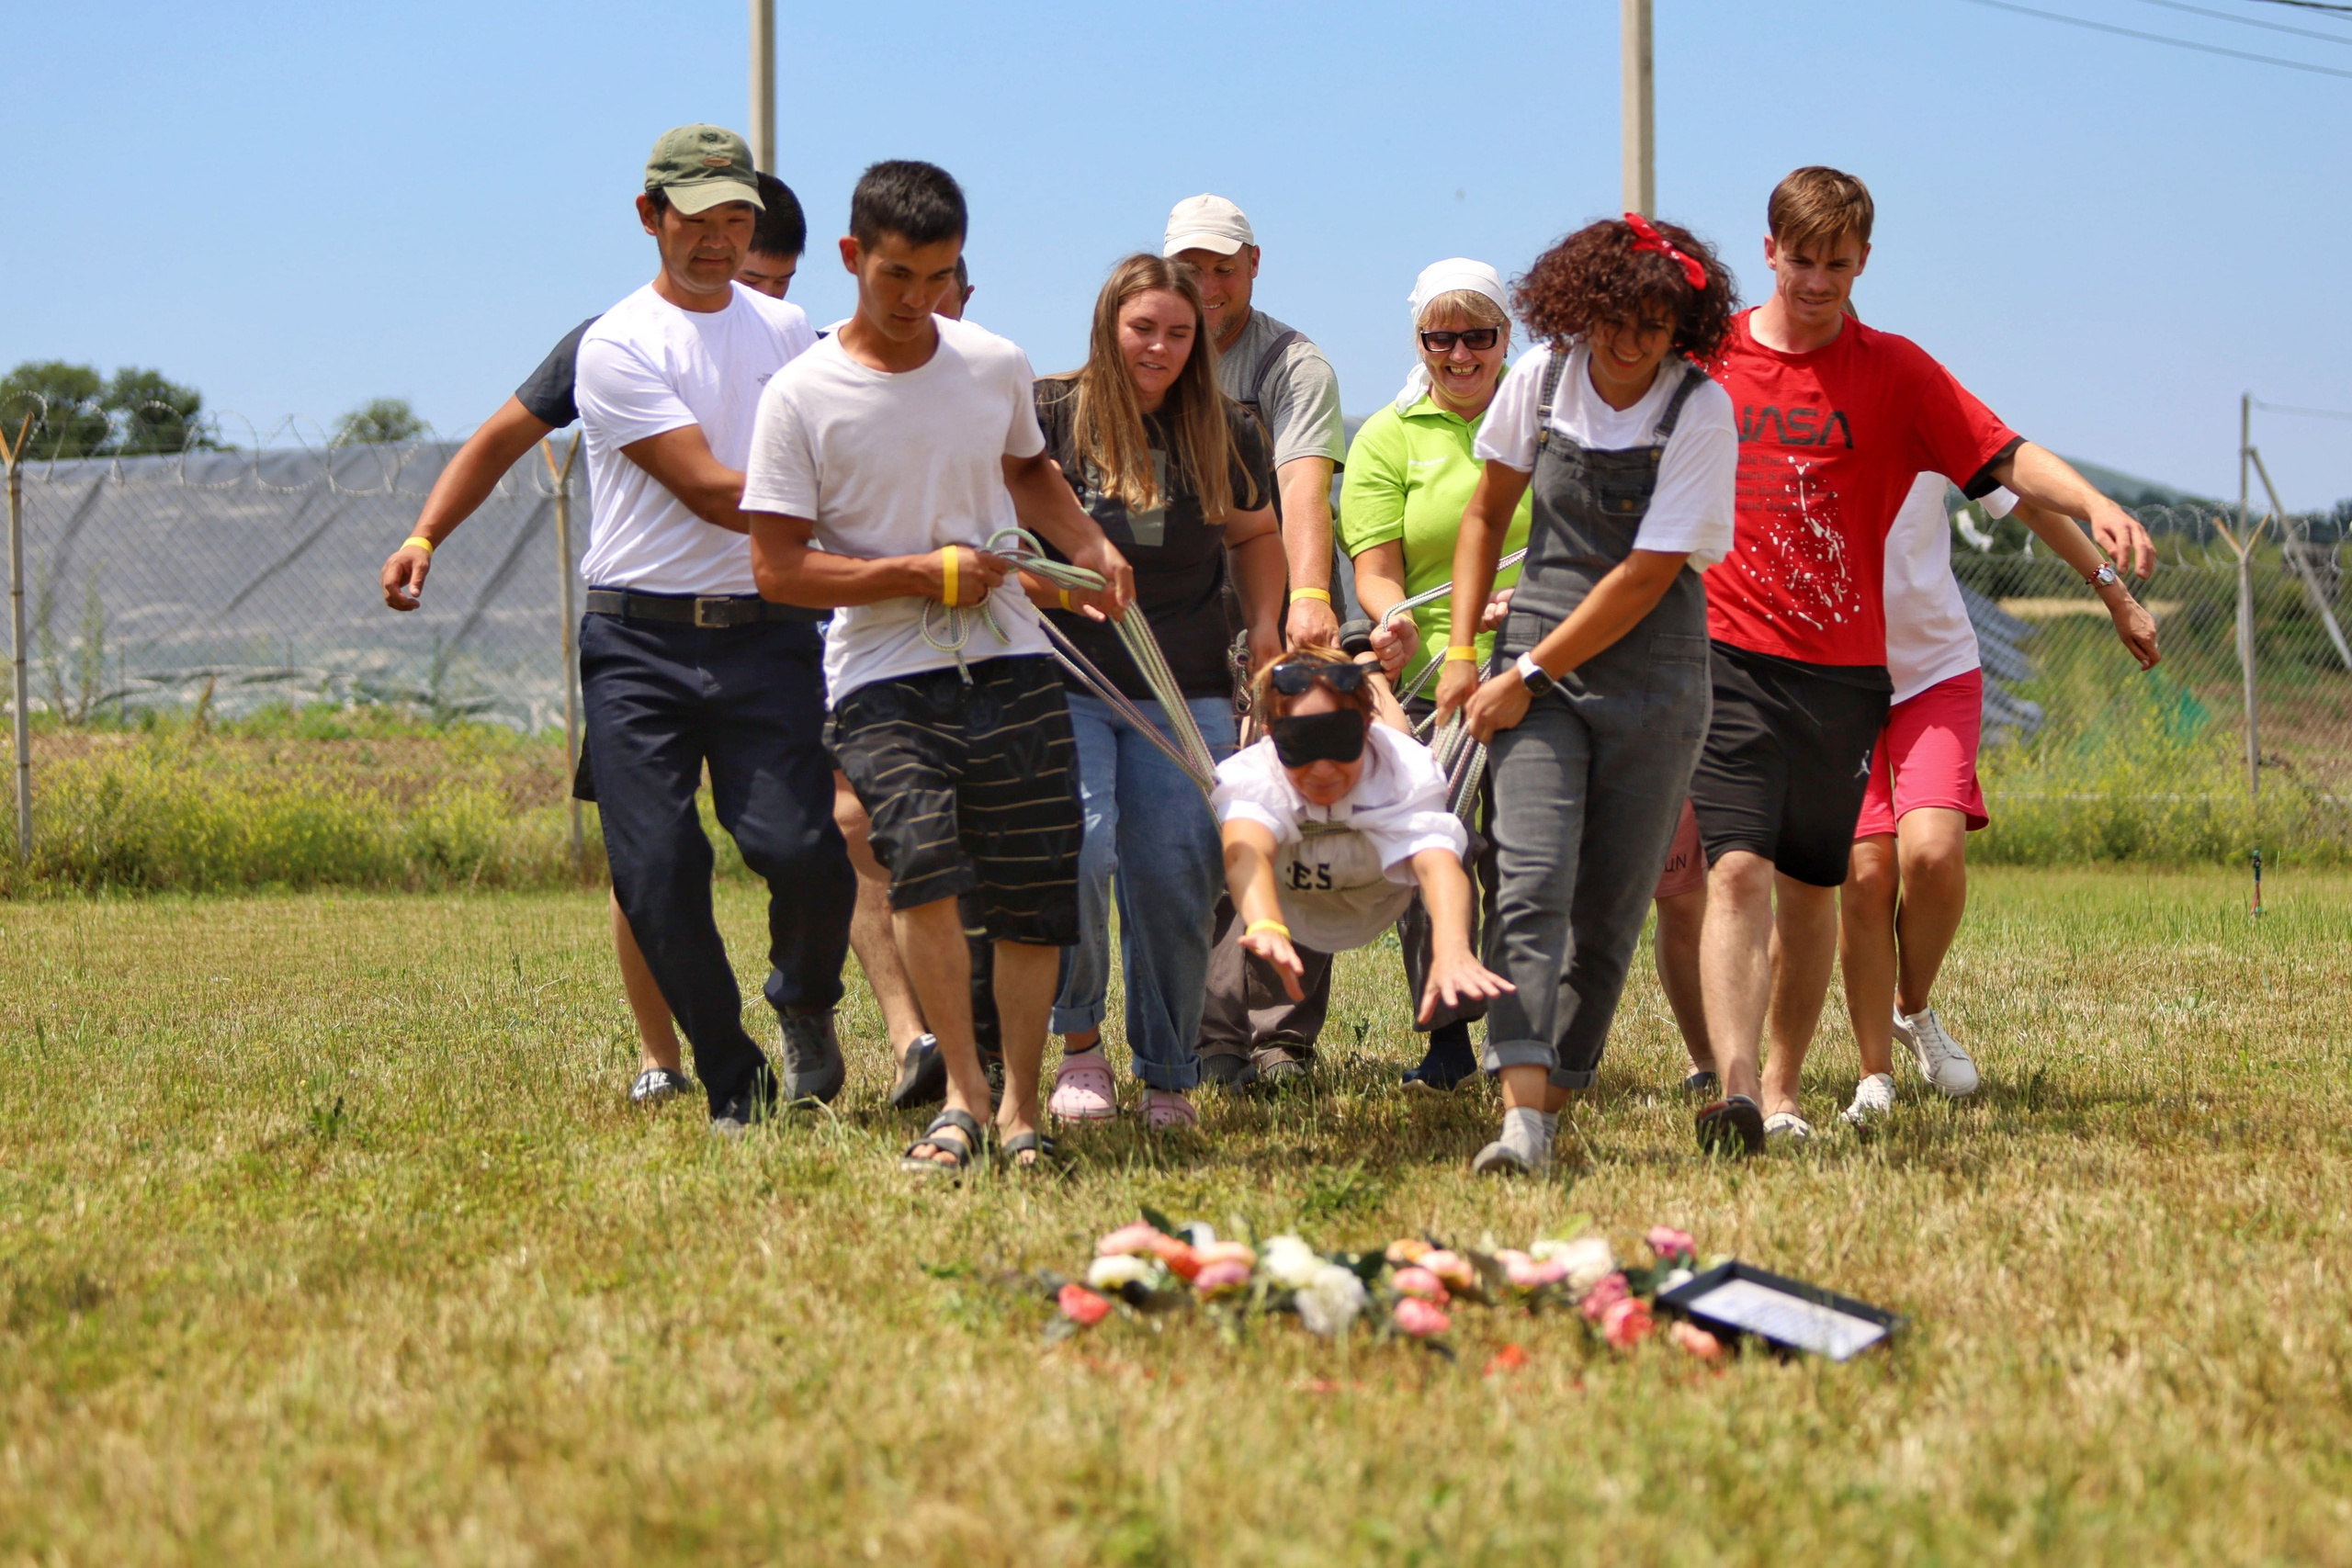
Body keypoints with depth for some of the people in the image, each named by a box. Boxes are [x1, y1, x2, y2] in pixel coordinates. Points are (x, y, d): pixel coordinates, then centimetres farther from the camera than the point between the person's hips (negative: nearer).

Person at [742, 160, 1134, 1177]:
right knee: (922, 854, -26)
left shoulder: (998, 367, 8)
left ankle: (1020, 1106, 16)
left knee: (1036, 894, 0)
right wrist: (922, 571, -12)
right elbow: (778, 569, -6)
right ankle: (961, 1097, -17)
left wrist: (1089, 545, 11)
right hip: (883, 674, -4)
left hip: (1011, 666, 4)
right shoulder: (801, 397, -4)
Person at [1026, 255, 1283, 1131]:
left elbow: (1256, 534, 25)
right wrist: (1056, 581, -12)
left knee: (1175, 876, -4)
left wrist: (1266, 626, 11)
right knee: (1077, 847, -21)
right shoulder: (1049, 415, 0)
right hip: (1065, 681, -3)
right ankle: (1078, 1039, 1)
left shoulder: (1223, 431, 10)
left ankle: (1167, 1076, 10)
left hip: (1185, 694, 3)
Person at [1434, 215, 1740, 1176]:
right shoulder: (1543, 378, 0)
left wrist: (1527, 677, -13)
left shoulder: (1701, 412, -11)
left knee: (1609, 908, 0)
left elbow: (1648, 576, -14)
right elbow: (1487, 513, 15)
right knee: (1533, 881, -16)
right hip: (1536, 663, 1)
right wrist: (1464, 649, 7)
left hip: (1652, 673, -1)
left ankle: (1552, 1109, 10)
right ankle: (1521, 1114, -26)